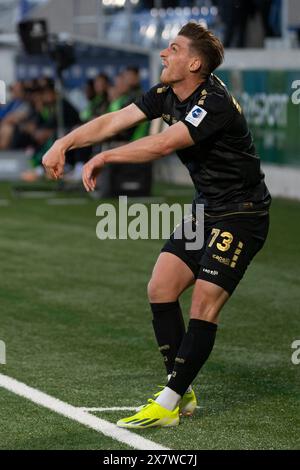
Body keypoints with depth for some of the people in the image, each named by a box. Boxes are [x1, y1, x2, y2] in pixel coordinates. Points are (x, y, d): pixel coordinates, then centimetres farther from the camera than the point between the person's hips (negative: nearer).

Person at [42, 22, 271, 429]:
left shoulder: (215, 104, -26)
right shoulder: (167, 95, 2)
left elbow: (163, 145, -33)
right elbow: (113, 121, 0)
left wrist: (104, 158, -23)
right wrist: (64, 143, -13)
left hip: (242, 215, -9)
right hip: (206, 210, 9)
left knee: (204, 305, -13)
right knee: (160, 288, 1)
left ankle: (168, 404, -8)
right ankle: (183, 393, 9)